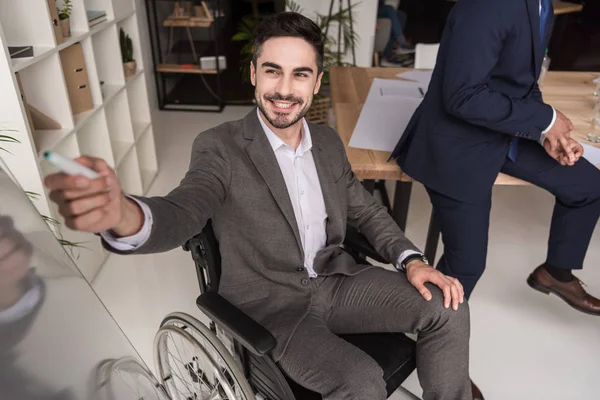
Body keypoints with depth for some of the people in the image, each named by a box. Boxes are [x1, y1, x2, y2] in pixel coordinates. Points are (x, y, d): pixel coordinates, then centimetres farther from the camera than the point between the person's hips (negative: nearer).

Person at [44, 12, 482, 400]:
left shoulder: (328, 142, 4)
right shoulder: (221, 147, -13)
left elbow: (366, 209, 11)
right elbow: (180, 214, -29)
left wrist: (411, 259, -5)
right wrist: (123, 215, -53)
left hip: (336, 281, 6)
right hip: (268, 305, -5)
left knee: (448, 307, -6)